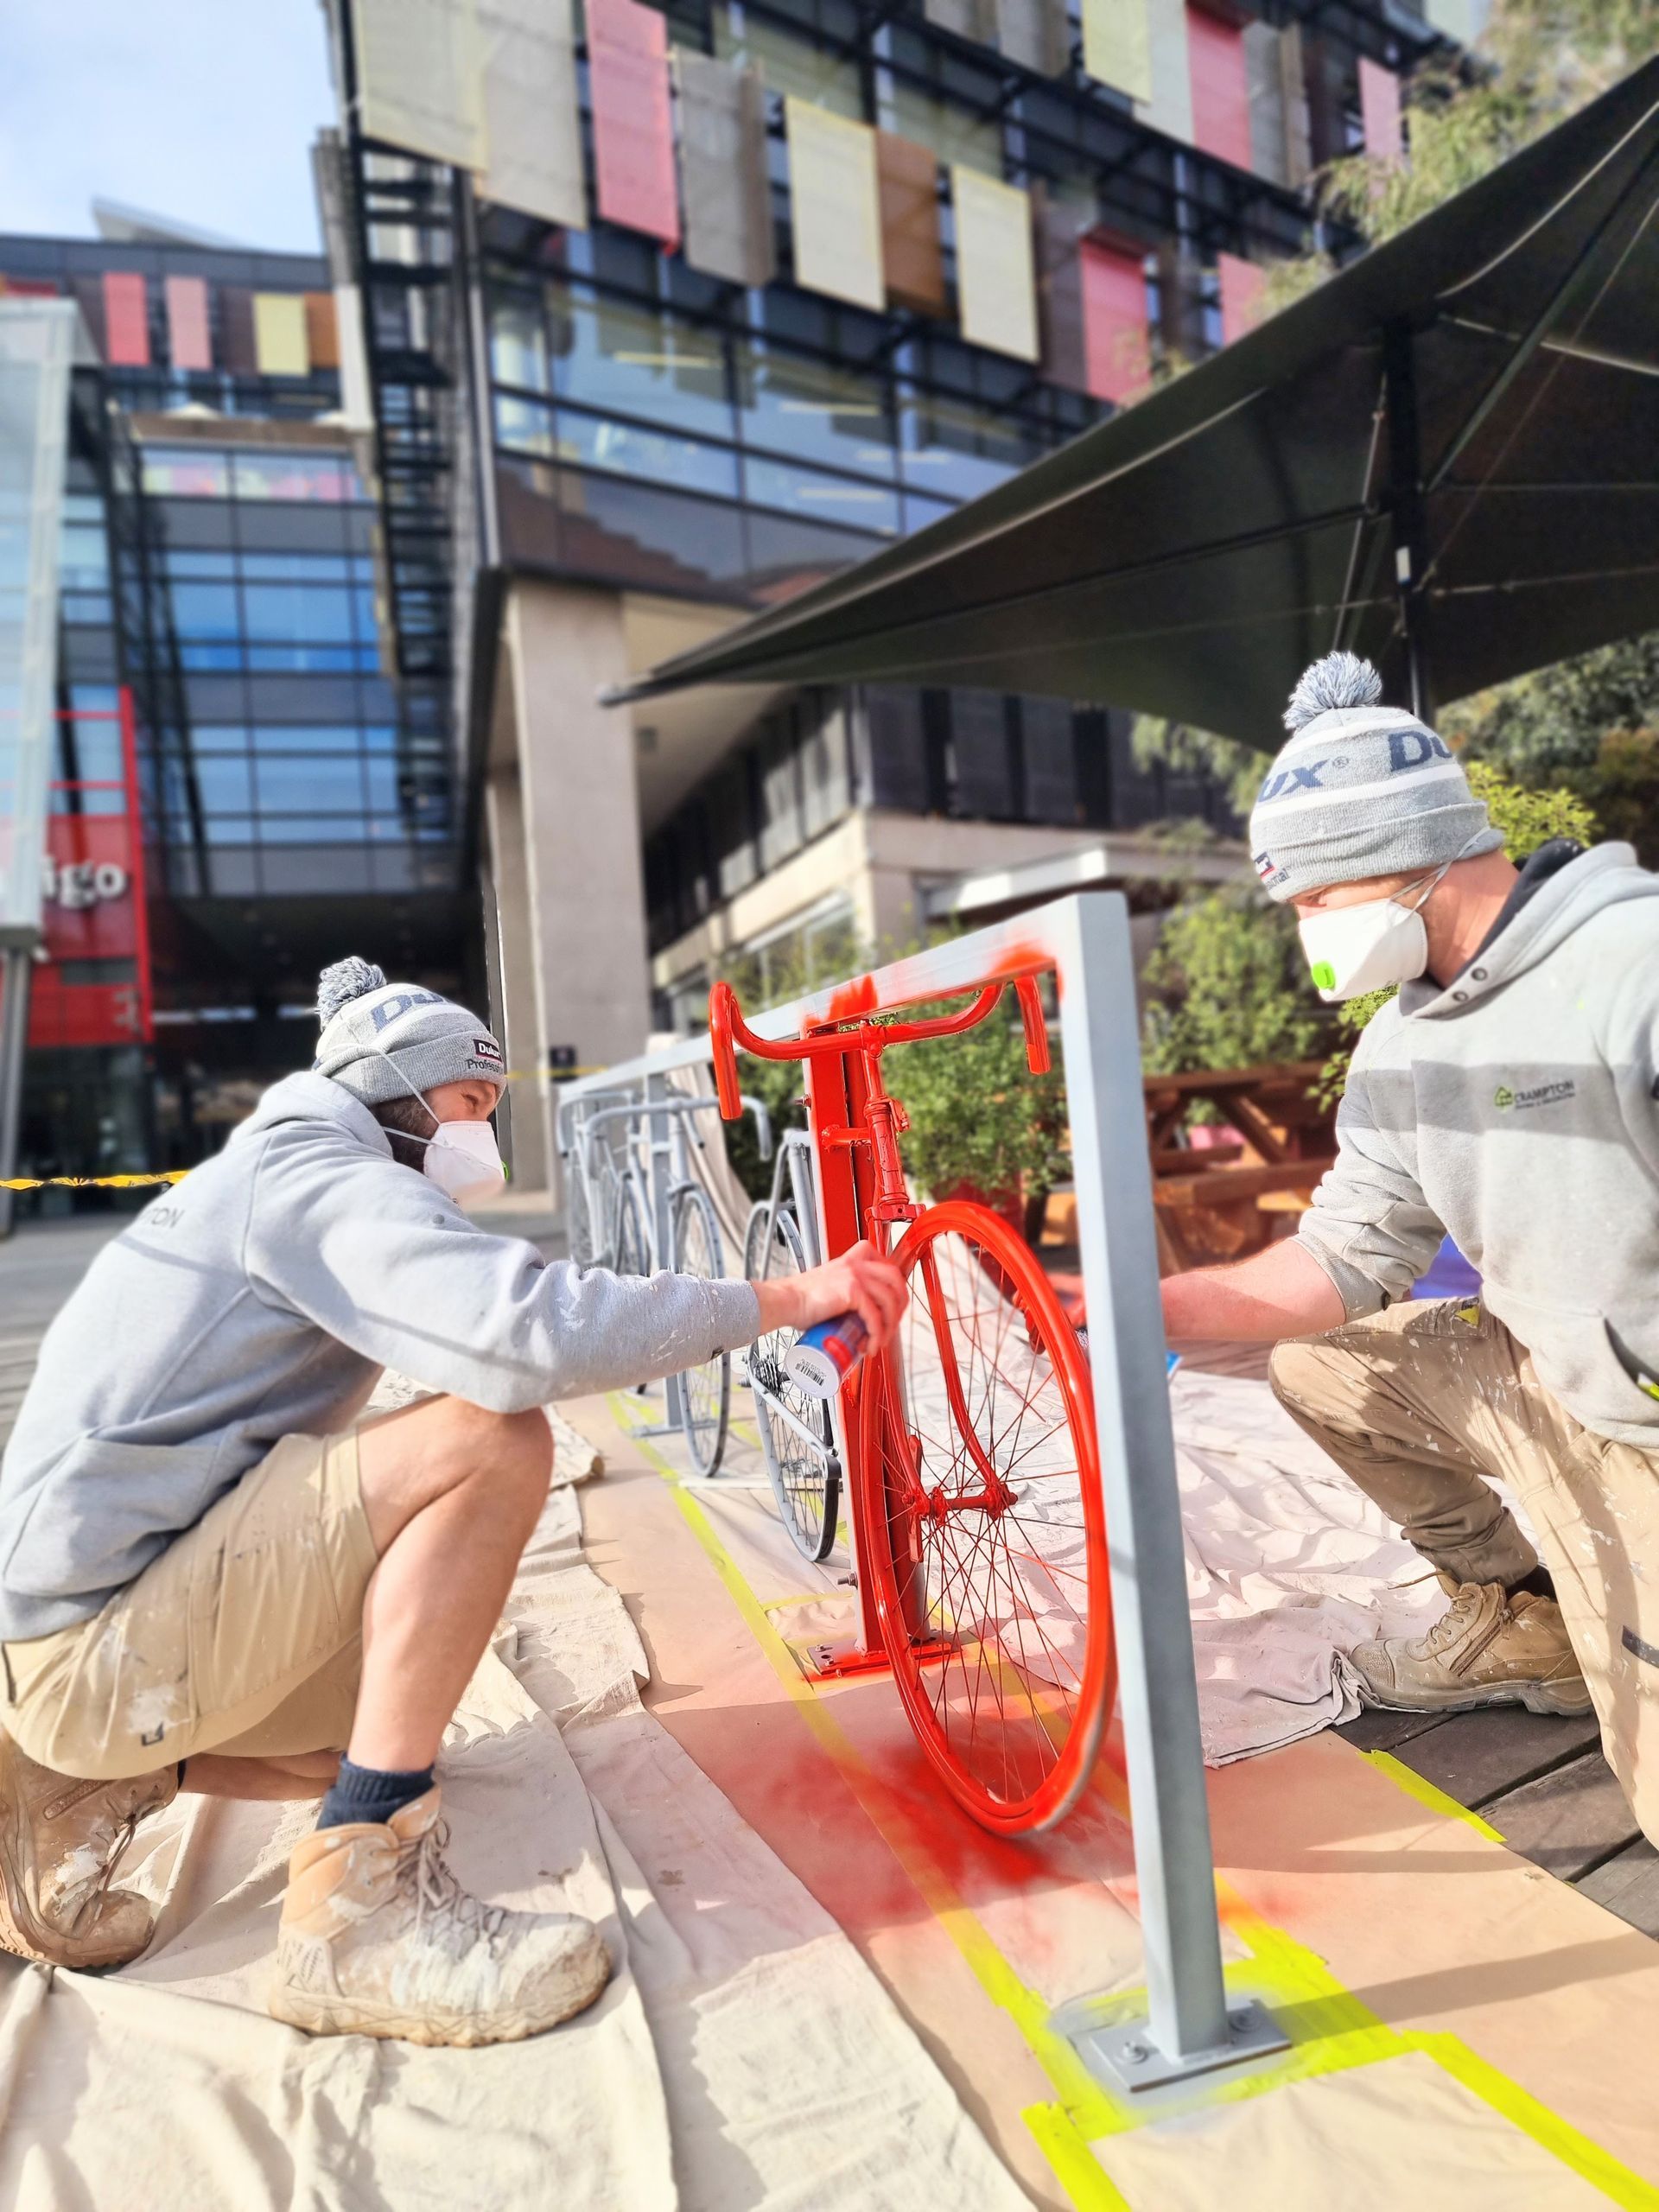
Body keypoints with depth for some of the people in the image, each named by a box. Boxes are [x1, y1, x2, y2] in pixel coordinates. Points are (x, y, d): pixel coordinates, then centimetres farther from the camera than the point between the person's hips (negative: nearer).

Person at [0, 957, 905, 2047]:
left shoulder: (274, 1179, 19)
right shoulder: (316, 1171, -15)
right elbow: (528, 1333, -33)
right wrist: (788, 1298, -24)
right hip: (104, 1638, -11)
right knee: (495, 1440, -25)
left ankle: (96, 1786, 14)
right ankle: (362, 1898, -20)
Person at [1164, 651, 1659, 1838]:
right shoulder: (1403, 1050, -1)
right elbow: (1344, 1256, -1)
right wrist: (1147, 1307, -12)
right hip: (1551, 1375, 7)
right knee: (1317, 1365, 7)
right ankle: (1523, 1617, 20)